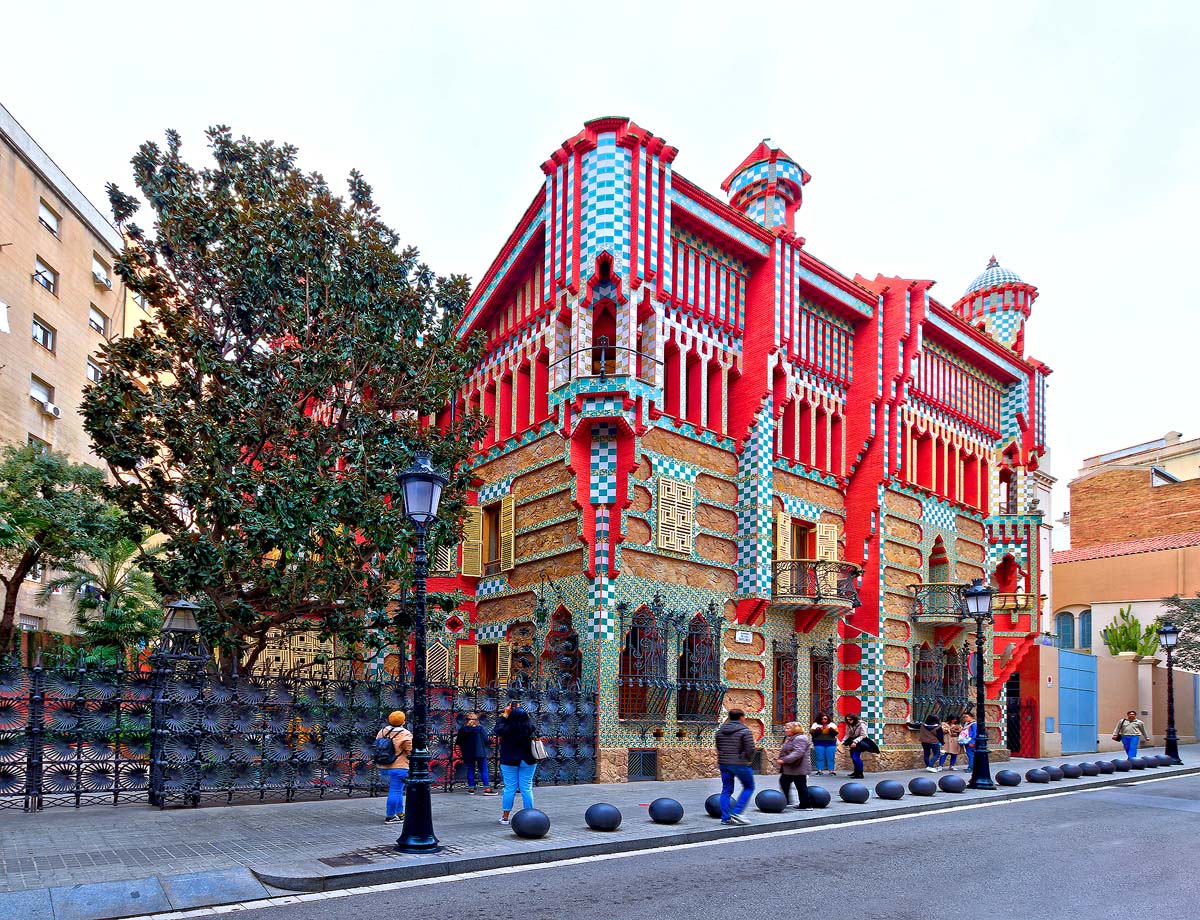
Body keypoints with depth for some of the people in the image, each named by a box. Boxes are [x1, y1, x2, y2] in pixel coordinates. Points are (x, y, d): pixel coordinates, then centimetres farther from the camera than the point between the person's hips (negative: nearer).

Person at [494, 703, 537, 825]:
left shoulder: (507, 729, -17)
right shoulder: (530, 727, -8)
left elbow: (498, 729, 4)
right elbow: (526, 720, 15)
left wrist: (505, 715, 7)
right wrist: (520, 710, 16)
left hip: (509, 761, -2)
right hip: (528, 761, 2)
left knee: (509, 788, 4)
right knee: (527, 788, 5)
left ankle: (505, 817, 9)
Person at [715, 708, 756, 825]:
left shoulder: (720, 731, 9)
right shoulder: (745, 731, -10)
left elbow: (718, 748, 13)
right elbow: (750, 749, -13)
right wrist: (750, 760, 5)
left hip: (723, 764, 6)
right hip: (740, 764, -6)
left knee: (726, 790, 12)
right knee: (749, 787, 10)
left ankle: (725, 817, 9)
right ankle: (736, 812, 0)